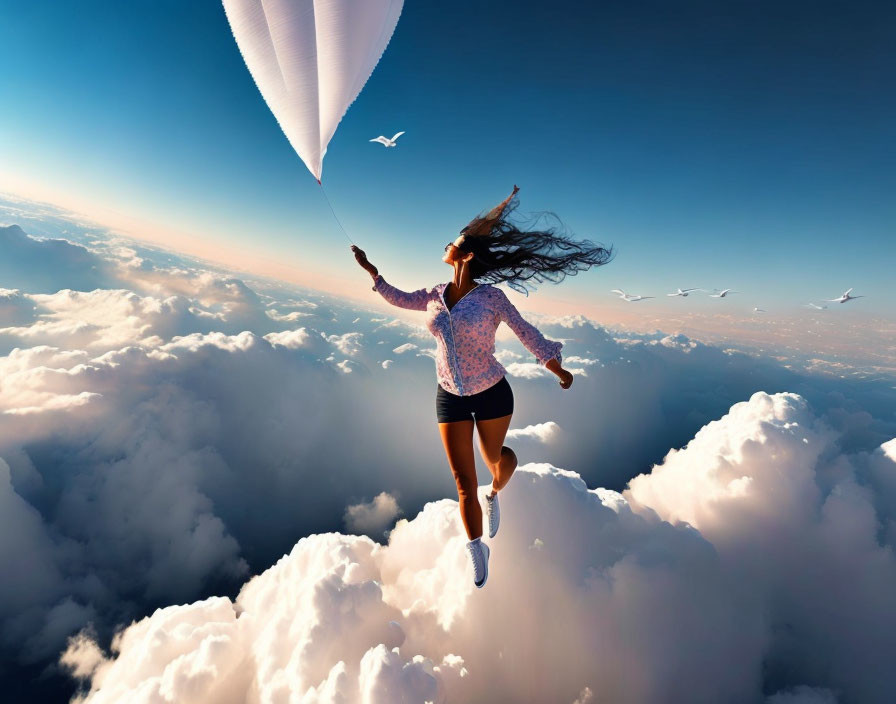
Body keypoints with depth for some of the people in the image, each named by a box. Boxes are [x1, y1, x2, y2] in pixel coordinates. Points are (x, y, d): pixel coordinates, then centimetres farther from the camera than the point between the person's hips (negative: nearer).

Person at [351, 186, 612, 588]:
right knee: (463, 480, 7)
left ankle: (494, 496, 56)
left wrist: (559, 371, -20)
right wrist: (370, 269, 19)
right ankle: (477, 550, 29)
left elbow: (526, 333, -12)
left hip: (492, 394, -3)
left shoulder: (491, 296, -15)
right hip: (450, 397, 3)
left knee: (495, 458, 19)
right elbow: (400, 300, 16)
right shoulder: (435, 295, -2)